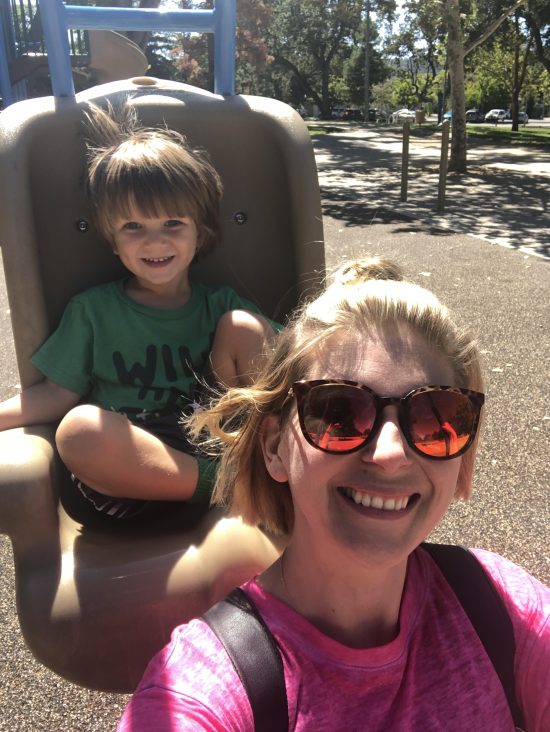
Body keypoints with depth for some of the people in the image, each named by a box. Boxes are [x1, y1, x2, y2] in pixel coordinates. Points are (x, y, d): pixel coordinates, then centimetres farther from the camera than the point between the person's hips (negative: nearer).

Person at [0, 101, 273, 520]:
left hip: (218, 442, 1)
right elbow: (58, 393, 2)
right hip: (130, 479, -1)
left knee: (243, 325, -11)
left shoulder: (221, 307, 9)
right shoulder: (92, 310, 7)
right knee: (79, 430, -34)